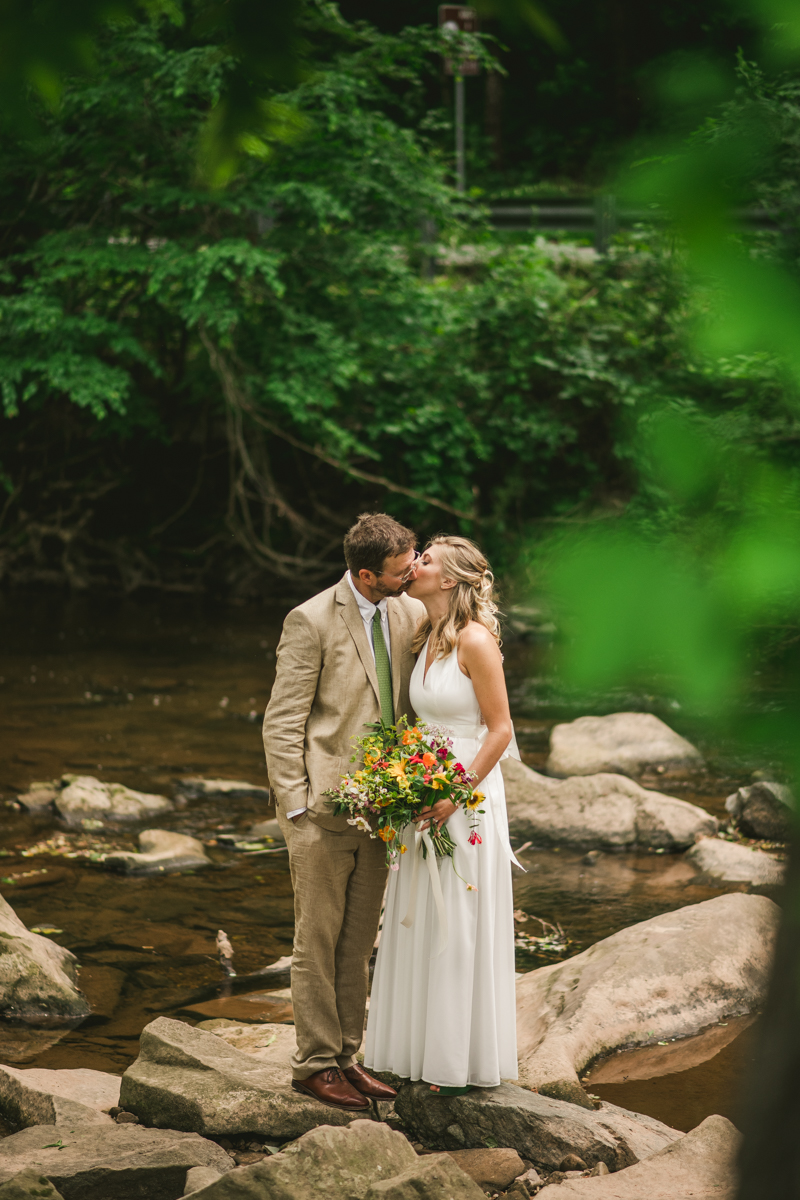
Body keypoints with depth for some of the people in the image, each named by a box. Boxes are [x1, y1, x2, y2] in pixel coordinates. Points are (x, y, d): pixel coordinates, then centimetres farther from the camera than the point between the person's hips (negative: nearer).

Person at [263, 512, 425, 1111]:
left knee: (358, 944, 13)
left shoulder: (411, 614, 4)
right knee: (318, 944, 2)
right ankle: (315, 1063, 12)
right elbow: (282, 724, -10)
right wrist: (296, 808, -13)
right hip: (323, 812, -6)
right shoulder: (311, 621, -13)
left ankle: (347, 1056, 23)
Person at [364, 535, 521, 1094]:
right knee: (420, 921, 11)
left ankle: (461, 1058, 11)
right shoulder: (426, 637, 9)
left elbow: (500, 730, -15)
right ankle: (423, 1045, 21)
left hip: (470, 795, -8)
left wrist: (456, 796, -18)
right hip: (425, 796, 8)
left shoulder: (475, 640, -15)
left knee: (459, 924, 0)